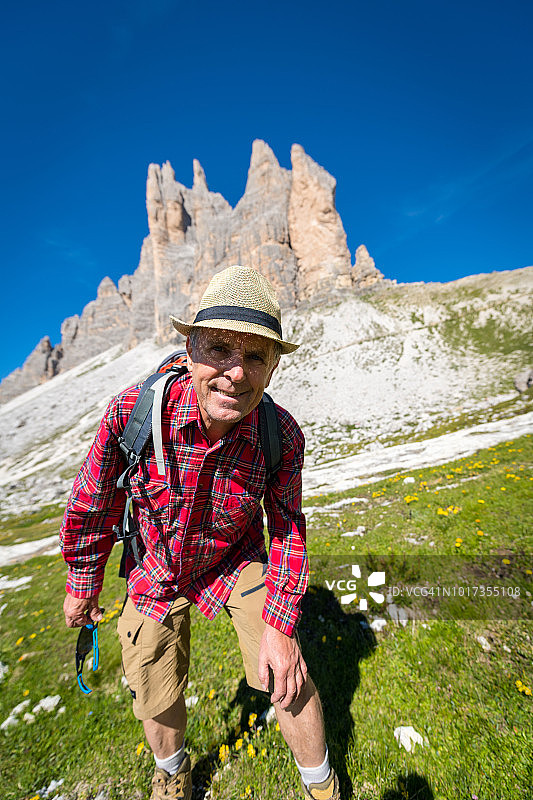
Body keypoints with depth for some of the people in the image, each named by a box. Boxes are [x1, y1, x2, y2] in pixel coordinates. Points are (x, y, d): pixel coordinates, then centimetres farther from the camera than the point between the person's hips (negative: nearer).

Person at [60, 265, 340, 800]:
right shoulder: (133, 412, -30)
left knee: (288, 677, 0)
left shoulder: (283, 435, -27)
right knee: (156, 696, 18)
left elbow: (287, 528, -12)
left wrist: (279, 625, -13)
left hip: (237, 561, 0)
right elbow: (92, 506, -12)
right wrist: (82, 584, 3)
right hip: (155, 569, 1)